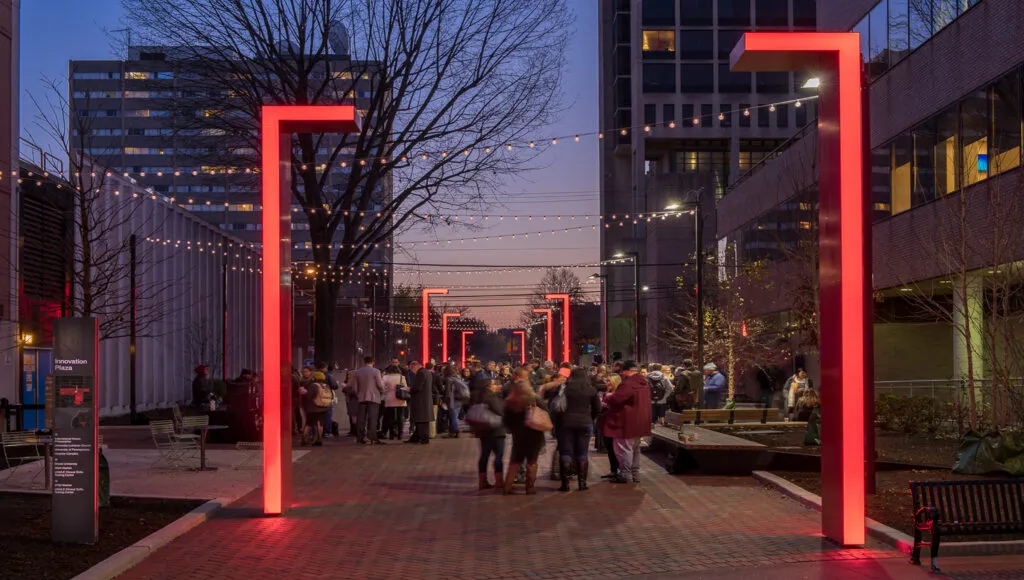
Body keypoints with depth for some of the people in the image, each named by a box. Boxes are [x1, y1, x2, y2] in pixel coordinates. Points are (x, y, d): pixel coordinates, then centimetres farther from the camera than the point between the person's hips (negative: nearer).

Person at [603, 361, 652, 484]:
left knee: (624, 449, -2)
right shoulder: (644, 383, 12)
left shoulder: (628, 384, -21)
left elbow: (615, 399, -23)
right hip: (639, 422, 10)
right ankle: (635, 474, 23)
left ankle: (626, 475, -1)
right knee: (635, 449, 18)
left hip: (627, 423, -10)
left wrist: (606, 401, -2)